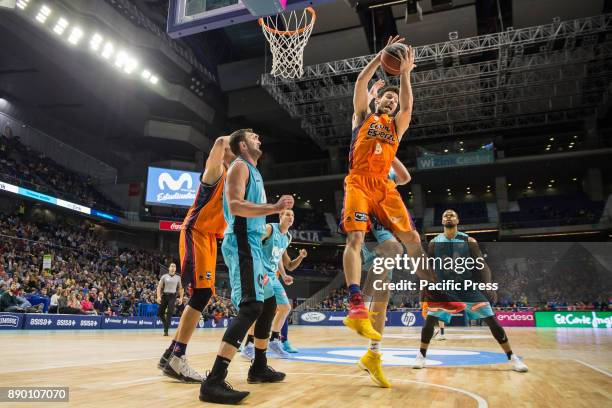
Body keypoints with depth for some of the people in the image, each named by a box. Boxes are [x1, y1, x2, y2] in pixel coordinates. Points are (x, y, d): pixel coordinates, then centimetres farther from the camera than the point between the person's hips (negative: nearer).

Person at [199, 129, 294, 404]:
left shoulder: (253, 171, 24)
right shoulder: (240, 166, -6)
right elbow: (235, 206, -22)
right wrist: (275, 208, -23)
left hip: (252, 244, 11)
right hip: (243, 243, -11)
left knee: (269, 303, 16)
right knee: (251, 306, -21)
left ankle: (258, 367, 27)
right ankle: (213, 382, -23)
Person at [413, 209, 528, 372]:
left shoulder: (468, 241, -5)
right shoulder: (434, 243, -2)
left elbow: (483, 265, -8)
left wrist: (488, 285, -23)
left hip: (468, 287, 0)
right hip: (444, 287, 1)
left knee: (492, 321, -4)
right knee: (429, 320, -10)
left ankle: (512, 357, 11)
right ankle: (421, 355, 9)